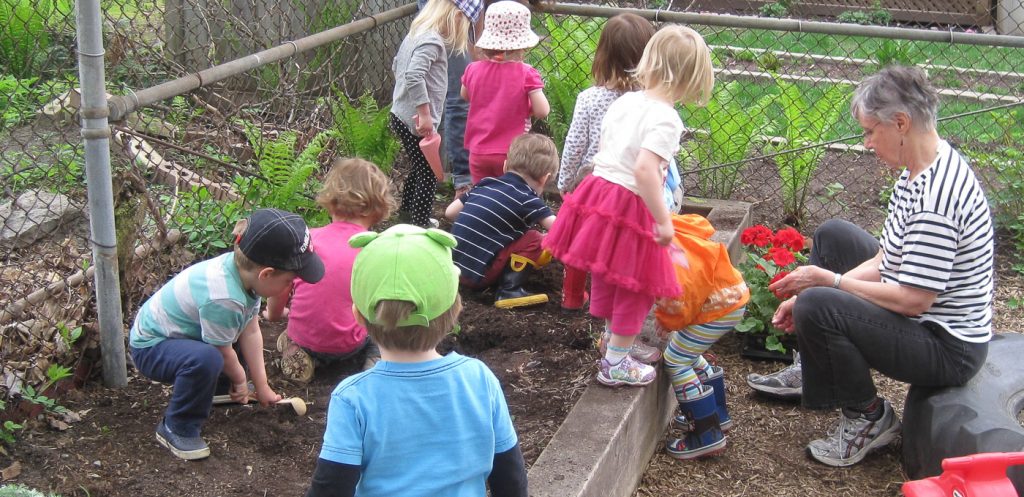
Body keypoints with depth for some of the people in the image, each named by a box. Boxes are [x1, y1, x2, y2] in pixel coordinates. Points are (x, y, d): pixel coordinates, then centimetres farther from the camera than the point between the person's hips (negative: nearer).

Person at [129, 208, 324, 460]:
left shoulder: (242, 268, -13)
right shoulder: (223, 299, -37)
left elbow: (251, 331, -5)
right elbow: (224, 352, -20)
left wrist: (262, 386, -2)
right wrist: (239, 380, 0)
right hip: (150, 347, -9)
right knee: (206, 359, -35)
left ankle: (213, 388, 26)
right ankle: (176, 429, -15)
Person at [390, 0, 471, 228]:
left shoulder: (414, 35, 11)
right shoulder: (432, 41, -19)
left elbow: (396, 65, 25)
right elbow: (414, 76, -30)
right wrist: (424, 113, -27)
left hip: (402, 115, 10)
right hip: (416, 121, -10)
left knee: (420, 167, 25)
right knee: (429, 173, 0)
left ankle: (408, 210, 40)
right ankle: (420, 224, 6)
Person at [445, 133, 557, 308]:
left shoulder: (486, 184, 11)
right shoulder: (527, 199, -7)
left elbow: (449, 212, 16)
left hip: (455, 266, 7)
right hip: (478, 273, -7)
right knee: (536, 241, -2)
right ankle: (509, 290, -8)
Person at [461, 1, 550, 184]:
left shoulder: (473, 70, -3)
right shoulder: (526, 73, -15)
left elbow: (465, 96, 17)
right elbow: (542, 111, -15)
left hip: (478, 153, 3)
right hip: (512, 154, -3)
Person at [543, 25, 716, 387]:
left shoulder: (625, 101, 6)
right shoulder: (665, 118, -17)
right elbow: (644, 169, -27)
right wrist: (663, 220, -22)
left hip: (599, 190, 8)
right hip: (630, 205, -8)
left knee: (606, 281, 23)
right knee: (636, 287, 9)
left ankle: (617, 344, 43)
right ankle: (616, 363, 19)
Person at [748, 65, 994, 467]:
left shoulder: (936, 196, -29)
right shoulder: (919, 170, 3)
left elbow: (913, 300, -28)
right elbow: (884, 262, 5)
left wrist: (828, 281, -17)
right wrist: (811, 292, -3)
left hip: (948, 348, -11)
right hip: (923, 316, 11)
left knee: (816, 307, -27)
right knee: (832, 235, 16)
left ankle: (869, 419, -2)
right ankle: (812, 373, 26)